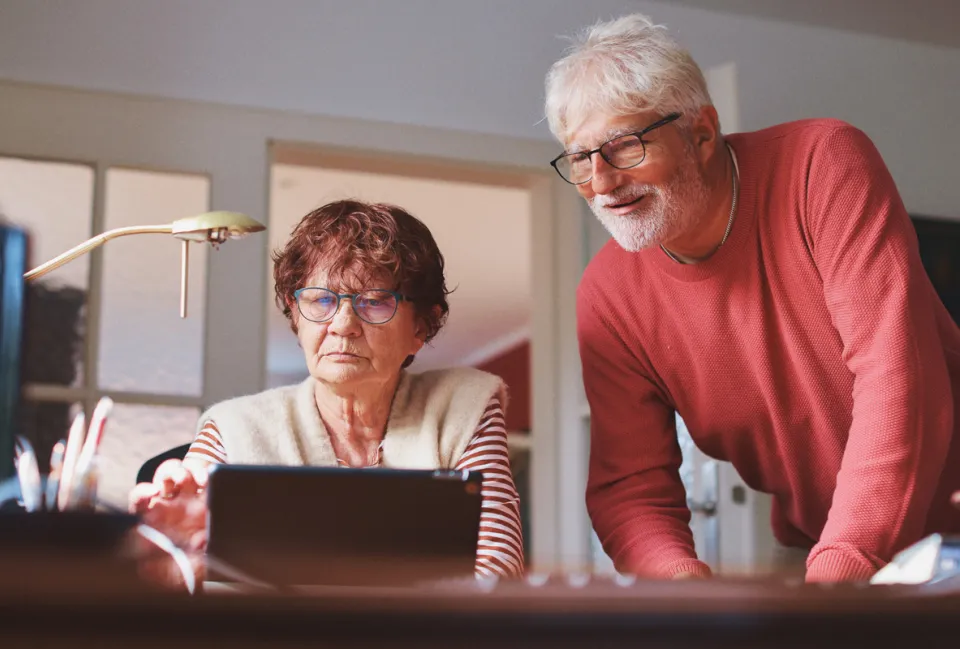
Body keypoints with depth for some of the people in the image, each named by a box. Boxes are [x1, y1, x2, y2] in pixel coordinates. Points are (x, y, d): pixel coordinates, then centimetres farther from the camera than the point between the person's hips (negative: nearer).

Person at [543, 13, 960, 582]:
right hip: (806, 551, 4)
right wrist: (682, 577, -22)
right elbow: (631, 487, 0)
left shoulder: (823, 162, -13)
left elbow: (898, 372, -21)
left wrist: (836, 576, -28)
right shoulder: (606, 299, -3)